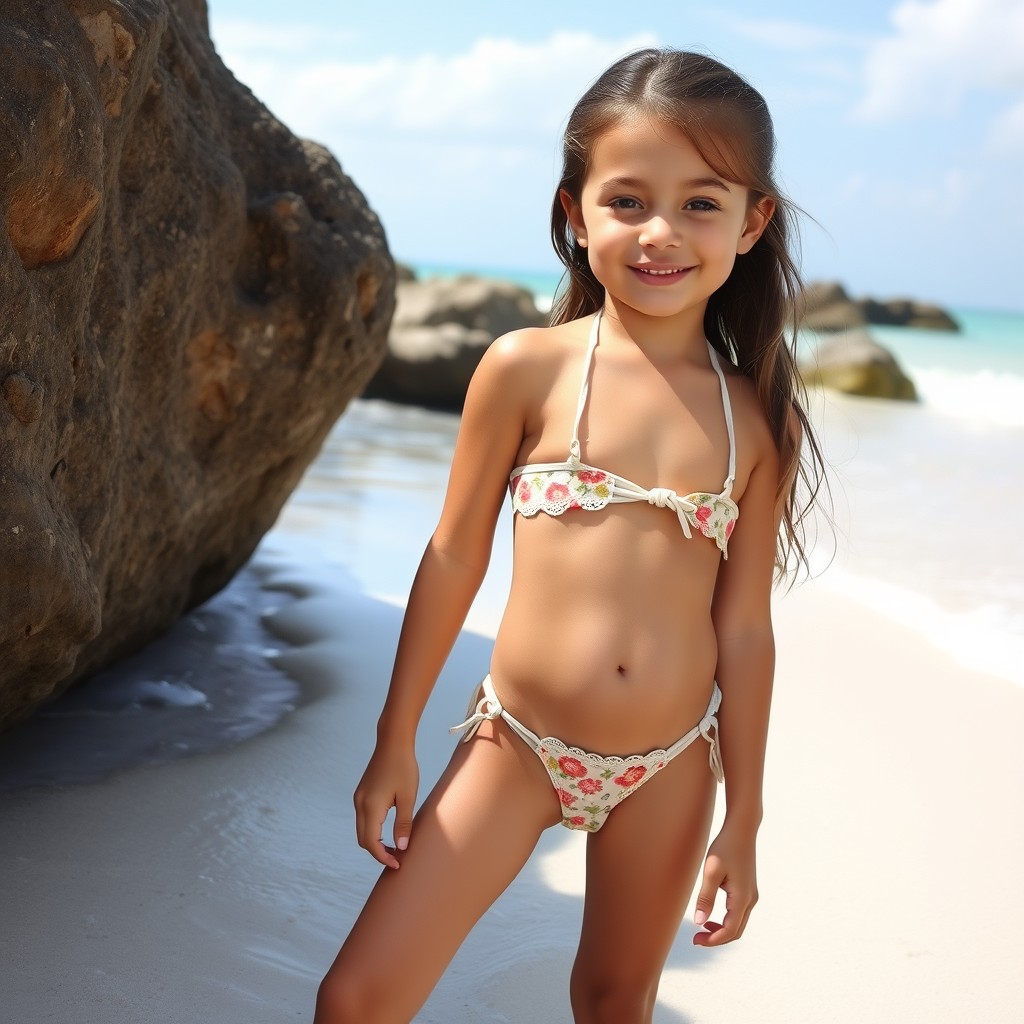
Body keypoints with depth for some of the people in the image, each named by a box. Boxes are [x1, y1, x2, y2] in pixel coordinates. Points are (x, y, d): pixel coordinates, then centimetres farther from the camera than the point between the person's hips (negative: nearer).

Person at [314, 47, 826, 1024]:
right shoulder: (527, 368, -9)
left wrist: (743, 818, 7)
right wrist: (394, 744, 2)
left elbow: (744, 629, 3)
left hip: (669, 769, 2)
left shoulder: (758, 420, -2)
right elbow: (453, 561, -2)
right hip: (516, 744, -2)